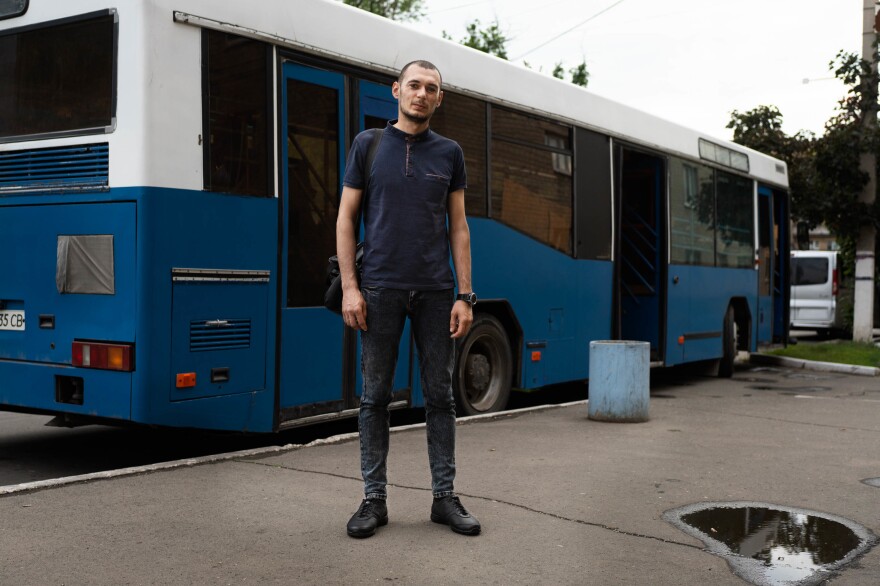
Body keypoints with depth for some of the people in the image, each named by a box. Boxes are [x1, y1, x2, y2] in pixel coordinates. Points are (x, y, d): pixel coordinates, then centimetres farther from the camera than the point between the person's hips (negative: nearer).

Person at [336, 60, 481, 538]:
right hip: (380, 289, -1)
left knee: (440, 395, 5)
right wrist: (349, 286, -7)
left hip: (435, 291, 2)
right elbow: (346, 218, 3)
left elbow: (458, 227, 8)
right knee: (375, 395, 3)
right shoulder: (368, 145, 6)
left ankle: (445, 497, 14)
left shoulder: (449, 153, 10)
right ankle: (374, 499, 12)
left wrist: (465, 295, 0)